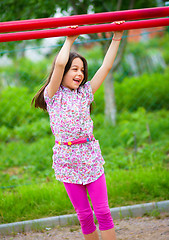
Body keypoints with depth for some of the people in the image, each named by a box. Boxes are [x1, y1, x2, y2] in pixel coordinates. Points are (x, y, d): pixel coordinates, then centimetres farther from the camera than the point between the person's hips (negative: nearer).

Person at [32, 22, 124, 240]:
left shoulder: (85, 93, 10)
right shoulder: (53, 95, -1)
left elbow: (106, 67, 8)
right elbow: (59, 63, -15)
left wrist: (116, 39, 6)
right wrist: (69, 41, -4)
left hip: (91, 156, 3)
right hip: (67, 160, -3)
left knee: (102, 211, -2)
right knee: (84, 215, 4)